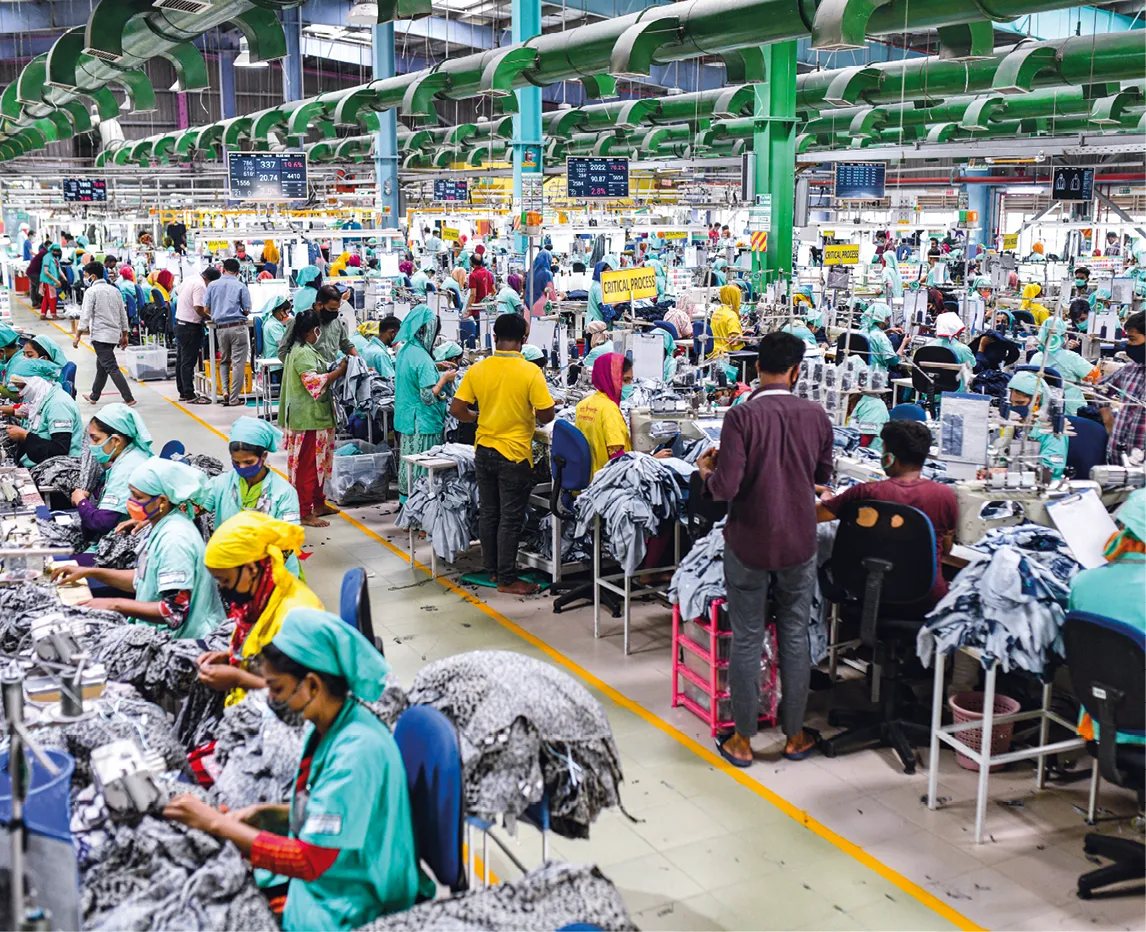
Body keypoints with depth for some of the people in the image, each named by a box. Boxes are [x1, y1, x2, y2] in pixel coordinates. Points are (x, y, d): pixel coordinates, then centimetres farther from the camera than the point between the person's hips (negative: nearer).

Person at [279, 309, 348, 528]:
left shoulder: (302, 349, 15)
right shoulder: (303, 353, -18)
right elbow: (314, 382, -26)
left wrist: (333, 371, 14)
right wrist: (339, 372, -19)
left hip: (314, 415, 11)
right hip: (308, 417, -11)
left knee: (318, 461, 19)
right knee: (307, 464, -6)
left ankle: (318, 503, 29)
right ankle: (304, 512, -1)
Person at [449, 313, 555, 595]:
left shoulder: (477, 370, -4)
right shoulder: (530, 372, -15)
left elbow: (457, 409, -3)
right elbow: (547, 415, -15)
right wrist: (533, 417, 7)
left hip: (484, 451, 5)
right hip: (514, 454, -4)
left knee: (488, 513, 15)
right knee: (511, 518, 3)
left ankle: (492, 570, 26)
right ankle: (507, 579, 9)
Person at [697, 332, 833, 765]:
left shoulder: (742, 416, -17)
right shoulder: (815, 415, -5)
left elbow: (726, 488, -21)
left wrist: (707, 470, -1)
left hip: (749, 543, -2)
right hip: (799, 542, 3)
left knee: (746, 639, 8)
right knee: (795, 635, 14)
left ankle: (742, 740, 18)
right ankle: (795, 735, 25)